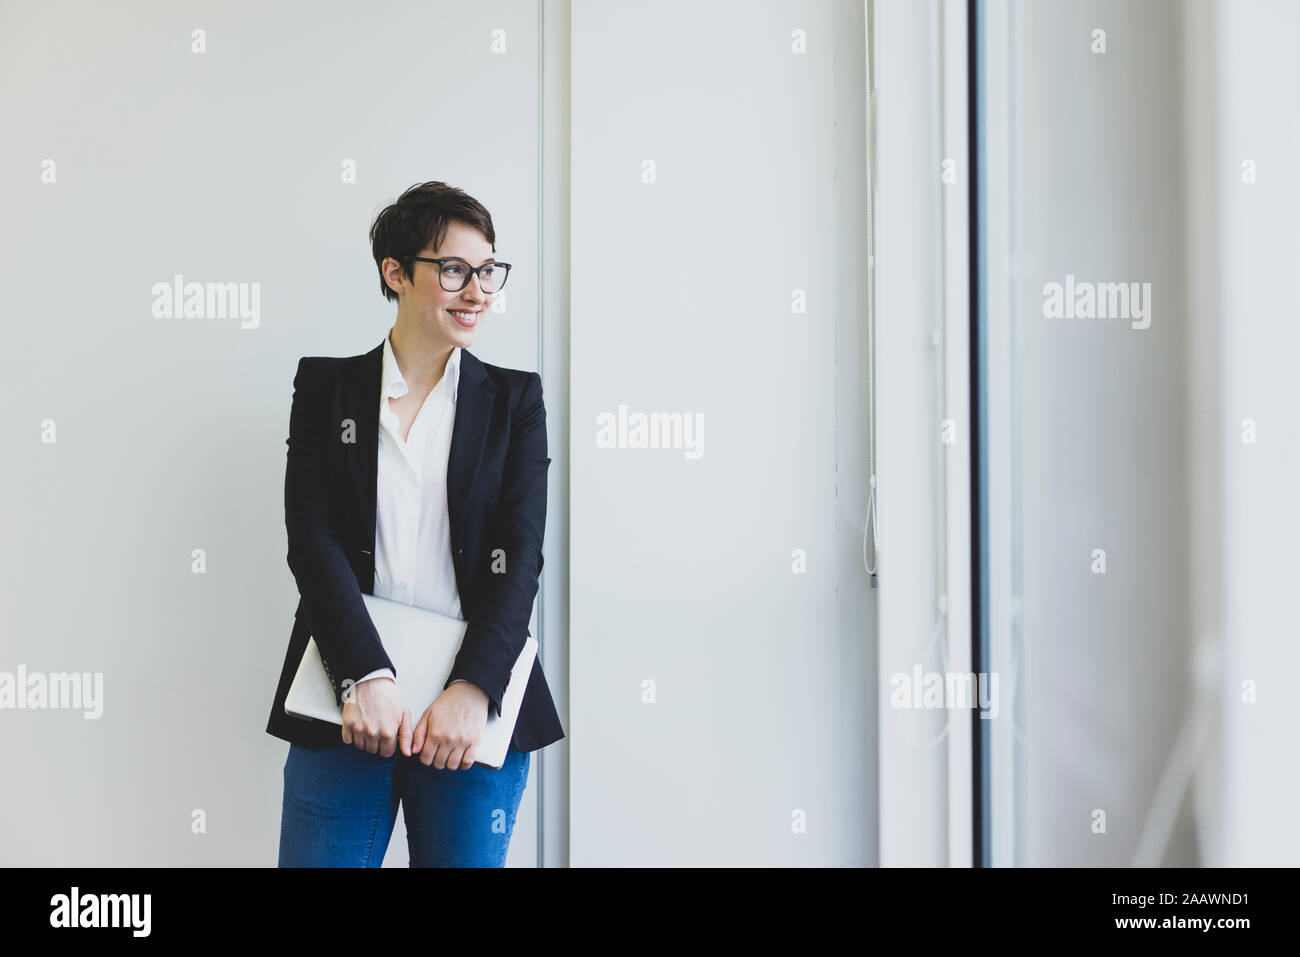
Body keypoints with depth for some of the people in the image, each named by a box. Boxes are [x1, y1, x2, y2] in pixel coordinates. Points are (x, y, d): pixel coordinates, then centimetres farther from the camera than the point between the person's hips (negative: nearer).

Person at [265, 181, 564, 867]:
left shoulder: (514, 399, 7)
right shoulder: (326, 386, 7)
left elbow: (520, 556, -3)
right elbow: (312, 539, -3)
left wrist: (471, 690, -17)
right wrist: (366, 677, -17)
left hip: (472, 710, 0)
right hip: (345, 706, 0)